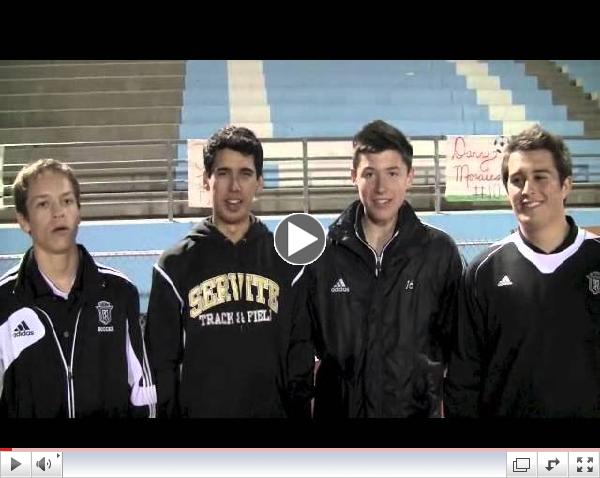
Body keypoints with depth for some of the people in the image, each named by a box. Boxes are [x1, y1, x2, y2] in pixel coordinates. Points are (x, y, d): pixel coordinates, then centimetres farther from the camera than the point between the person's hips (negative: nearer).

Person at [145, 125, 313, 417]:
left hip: (274, 410, 1)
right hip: (197, 409, 0)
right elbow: (162, 364, 2)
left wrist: (299, 410, -3)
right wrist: (166, 412, -5)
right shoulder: (175, 265, 1)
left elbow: (301, 357, 4)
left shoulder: (287, 263, 4)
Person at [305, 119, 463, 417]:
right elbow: (303, 342, 3)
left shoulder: (440, 252, -2)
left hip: (418, 408, 0)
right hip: (338, 407, 0)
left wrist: (448, 405, 1)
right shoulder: (321, 253, -3)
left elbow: (454, 344, 4)